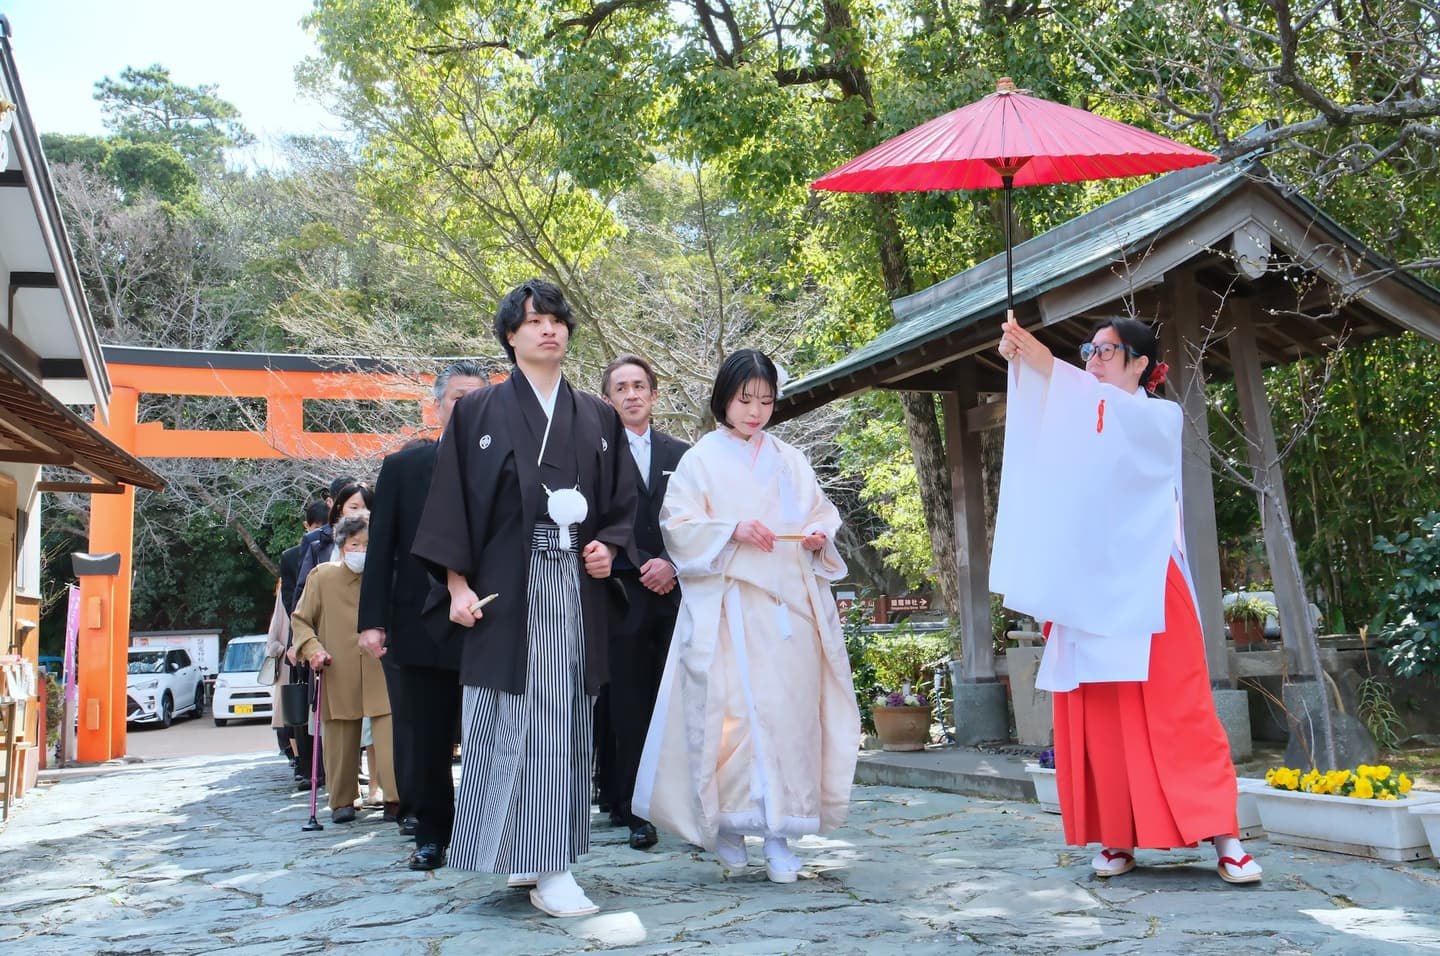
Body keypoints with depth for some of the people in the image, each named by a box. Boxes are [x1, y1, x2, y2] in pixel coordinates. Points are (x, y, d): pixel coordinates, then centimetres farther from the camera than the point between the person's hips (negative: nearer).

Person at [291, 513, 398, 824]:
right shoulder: (321, 576, 4)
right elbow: (300, 619, 9)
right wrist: (311, 648, -7)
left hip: (382, 672, 0)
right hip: (338, 676, 0)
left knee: (389, 737, -8)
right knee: (340, 741, 7)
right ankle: (342, 801, 20)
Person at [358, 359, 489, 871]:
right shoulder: (402, 467, 7)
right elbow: (380, 548, 4)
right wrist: (372, 620, -3)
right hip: (420, 628, 2)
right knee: (423, 741, 9)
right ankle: (430, 835, 22)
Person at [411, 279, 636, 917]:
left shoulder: (598, 419, 15)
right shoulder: (478, 411, 6)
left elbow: (622, 500, 17)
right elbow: (450, 502, 1)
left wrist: (609, 545, -3)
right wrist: (457, 583, -8)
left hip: (576, 588, 3)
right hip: (505, 586, -3)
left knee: (566, 719, 3)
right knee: (507, 718, -6)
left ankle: (549, 860, 11)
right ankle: (523, 856, 1)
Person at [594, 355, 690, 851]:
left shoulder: (680, 454, 16)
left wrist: (673, 565, -3)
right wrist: (643, 566, -8)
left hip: (674, 594, 3)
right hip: (622, 596, -3)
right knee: (626, 708, -1)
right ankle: (631, 807, 6)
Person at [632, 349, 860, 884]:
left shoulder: (790, 461, 17)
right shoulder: (702, 459, 7)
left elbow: (822, 513, 20)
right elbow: (679, 526, 0)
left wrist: (820, 537, -2)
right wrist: (732, 531, -15)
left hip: (789, 603, 3)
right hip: (729, 607, -3)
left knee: (791, 711, -4)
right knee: (733, 708, -10)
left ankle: (779, 832, 0)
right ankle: (727, 825, 2)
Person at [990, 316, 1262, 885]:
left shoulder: (1161, 417, 5)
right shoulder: (1077, 424, 20)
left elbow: (1118, 416, -16)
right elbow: (1035, 429, 2)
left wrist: (1049, 367, -27)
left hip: (1145, 585, -4)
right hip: (1086, 585, 4)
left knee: (1177, 710, -6)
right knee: (1098, 719, 1)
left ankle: (1224, 838, -2)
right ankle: (1117, 839, 8)